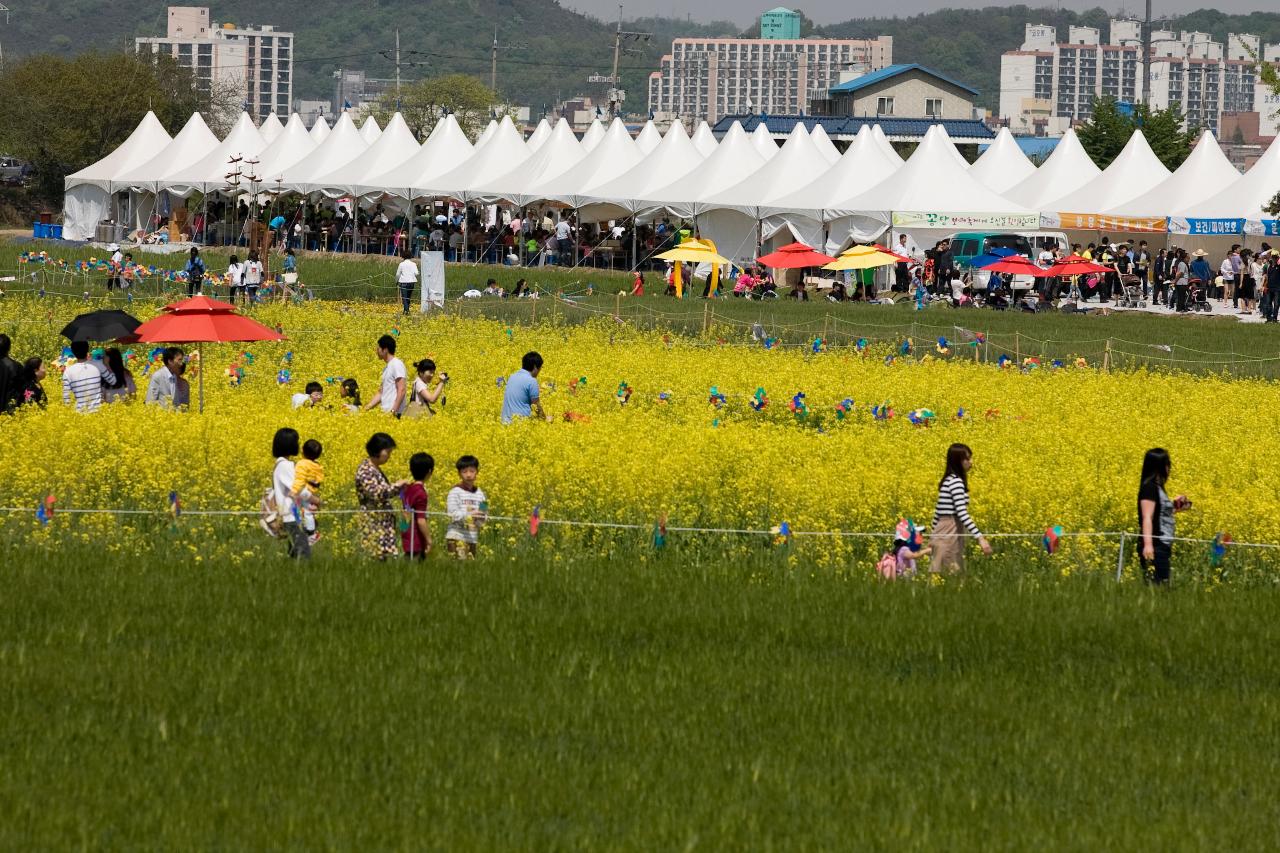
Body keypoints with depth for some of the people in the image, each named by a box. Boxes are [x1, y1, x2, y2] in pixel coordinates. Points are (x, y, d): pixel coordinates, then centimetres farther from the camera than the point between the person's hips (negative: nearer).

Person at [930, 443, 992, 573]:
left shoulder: (949, 481, 14)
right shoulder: (956, 482, -15)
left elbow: (938, 511, 19)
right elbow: (962, 513, -24)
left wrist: (935, 536, 25)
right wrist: (980, 538, -28)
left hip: (944, 533, 9)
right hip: (950, 534, -9)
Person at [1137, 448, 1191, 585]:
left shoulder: (1157, 487, 17)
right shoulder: (1149, 487, -11)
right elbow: (1147, 518, -20)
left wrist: (1174, 507, 20)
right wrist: (1148, 544, -29)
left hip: (1162, 547, 10)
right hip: (1153, 548, -10)